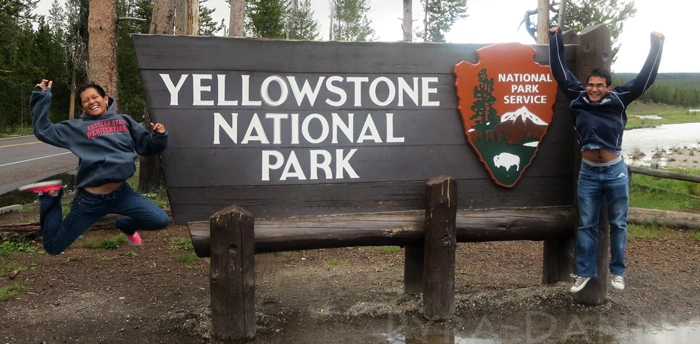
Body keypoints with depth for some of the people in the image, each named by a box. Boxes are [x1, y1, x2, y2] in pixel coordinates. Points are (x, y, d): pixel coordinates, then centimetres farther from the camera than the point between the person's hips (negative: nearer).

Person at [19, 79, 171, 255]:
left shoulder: (124, 121, 10)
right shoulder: (77, 127, 4)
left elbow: (147, 146, 13)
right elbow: (42, 130, -2)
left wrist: (159, 135, -7)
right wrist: (42, 97, -3)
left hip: (122, 192, 2)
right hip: (89, 199, -2)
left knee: (161, 221, -5)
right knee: (53, 247, 6)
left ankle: (126, 225, 27)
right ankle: (51, 194, 28)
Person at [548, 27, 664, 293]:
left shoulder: (618, 100, -3)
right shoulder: (577, 99, -1)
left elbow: (645, 78, 0)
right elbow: (560, 71, 5)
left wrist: (656, 45, 0)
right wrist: (555, 38, 8)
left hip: (615, 171, -1)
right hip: (588, 172, 1)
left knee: (618, 224, 11)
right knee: (586, 225, 8)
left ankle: (617, 271, 24)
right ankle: (585, 271, 19)